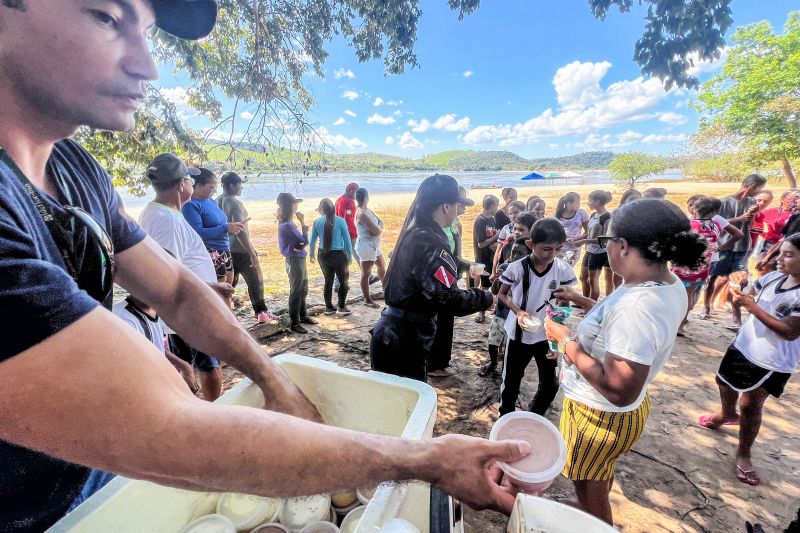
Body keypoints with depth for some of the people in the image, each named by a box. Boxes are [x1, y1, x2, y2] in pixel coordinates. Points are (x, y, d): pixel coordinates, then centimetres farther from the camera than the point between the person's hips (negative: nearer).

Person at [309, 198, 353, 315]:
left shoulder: (317, 222, -3)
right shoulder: (340, 221, -10)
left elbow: (313, 240, 4)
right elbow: (347, 239, -7)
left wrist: (311, 254, 19)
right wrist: (350, 255, 4)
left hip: (323, 255, 3)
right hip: (339, 254, -3)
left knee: (328, 281, 16)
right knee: (343, 281, 12)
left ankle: (329, 307, 23)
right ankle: (341, 307, 14)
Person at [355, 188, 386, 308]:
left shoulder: (368, 210, 7)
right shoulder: (361, 214, -22)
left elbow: (380, 222, 8)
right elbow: (377, 231, -25)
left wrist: (379, 228, -13)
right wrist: (379, 229, -3)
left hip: (374, 245, 10)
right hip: (366, 246, -10)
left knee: (382, 267, 24)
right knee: (366, 274, 3)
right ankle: (367, 300, 16)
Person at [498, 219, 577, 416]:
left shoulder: (563, 270, -13)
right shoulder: (517, 269, -18)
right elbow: (502, 294, -4)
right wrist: (518, 311, -22)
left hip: (548, 335, 2)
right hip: (519, 334, -2)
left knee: (551, 383, 12)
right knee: (511, 379, 13)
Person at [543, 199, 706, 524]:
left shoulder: (637, 307, -37)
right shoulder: (669, 284, -7)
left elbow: (620, 390, -34)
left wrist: (566, 341, -27)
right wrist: (582, 301, 8)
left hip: (601, 416, -9)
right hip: (616, 412, 9)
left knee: (590, 492, 20)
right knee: (600, 483, 34)